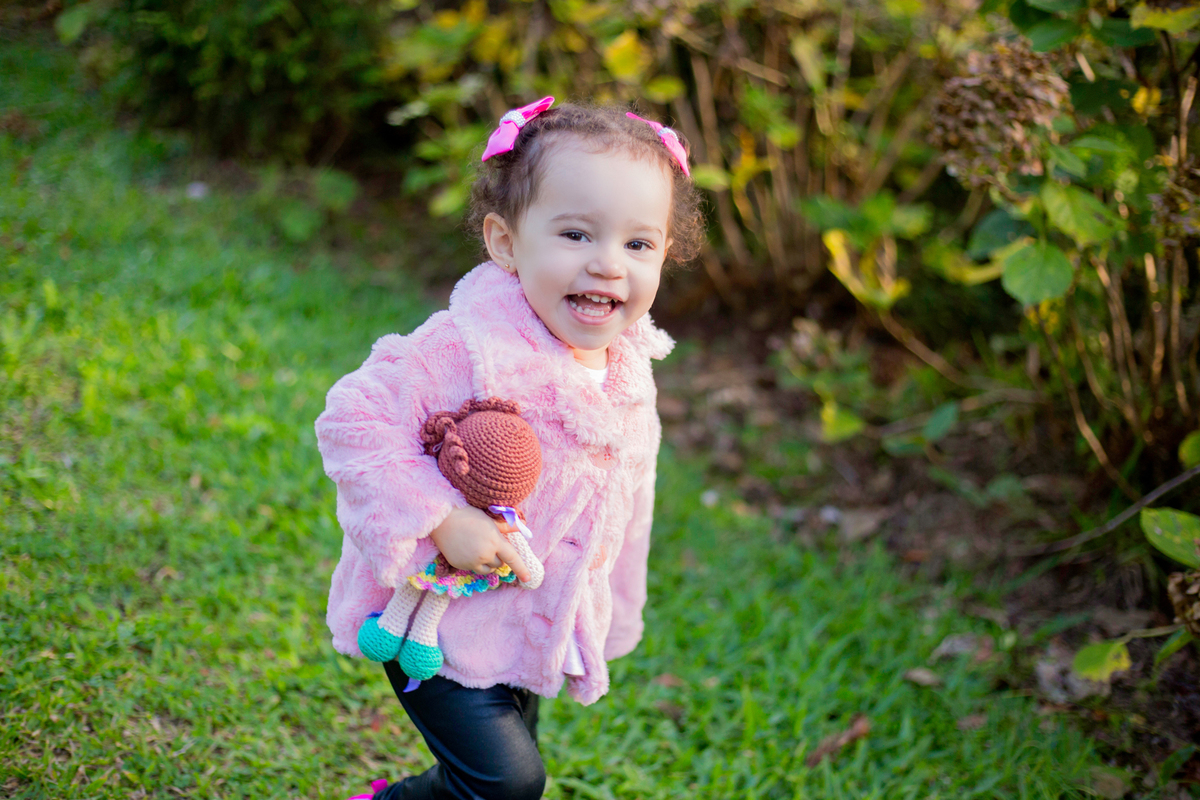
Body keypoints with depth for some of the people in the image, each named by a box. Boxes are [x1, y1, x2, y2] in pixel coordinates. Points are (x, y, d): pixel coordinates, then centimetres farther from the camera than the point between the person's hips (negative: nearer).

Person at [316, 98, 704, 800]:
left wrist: (609, 618, 17)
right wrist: (440, 519, -31)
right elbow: (353, 420, -26)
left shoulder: (629, 370, -2)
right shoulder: (467, 350, -27)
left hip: (539, 630, 7)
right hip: (438, 619, -7)